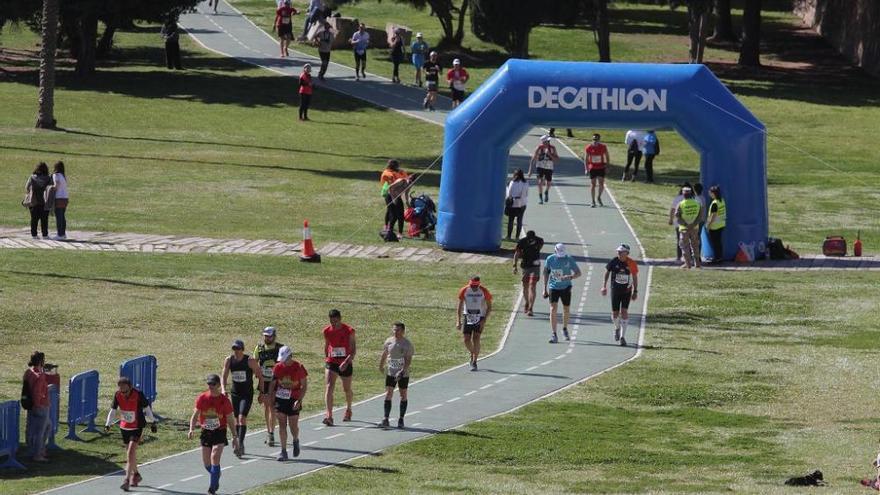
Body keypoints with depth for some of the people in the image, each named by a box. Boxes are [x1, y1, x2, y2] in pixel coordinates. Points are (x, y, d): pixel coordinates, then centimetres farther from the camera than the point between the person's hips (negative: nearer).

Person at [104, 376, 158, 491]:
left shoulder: (138, 395, -20)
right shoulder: (117, 395, -11)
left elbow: (147, 408, -6)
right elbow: (113, 410, -1)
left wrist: (152, 422, 2)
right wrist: (108, 424, -14)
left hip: (137, 427, -5)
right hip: (124, 427, 5)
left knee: (131, 452, -16)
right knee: (130, 453, 14)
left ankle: (127, 479, -16)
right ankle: (136, 475, 35)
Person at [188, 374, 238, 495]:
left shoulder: (224, 400, -7)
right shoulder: (202, 398, -2)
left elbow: (230, 420, 1)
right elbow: (195, 415, -1)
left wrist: (235, 437, 3)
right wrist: (191, 429, -18)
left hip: (219, 432, -3)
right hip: (206, 433, 3)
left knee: (215, 457, -21)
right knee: (206, 463, 8)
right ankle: (216, 475, 40)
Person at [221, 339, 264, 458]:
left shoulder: (250, 361, -14)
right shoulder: (229, 360, -4)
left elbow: (260, 376, -4)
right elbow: (224, 377, -4)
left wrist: (261, 393, -4)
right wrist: (223, 389, -23)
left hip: (247, 394, -4)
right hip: (235, 394, 4)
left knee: (242, 418, -17)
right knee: (237, 419, 10)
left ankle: (240, 445, -20)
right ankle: (239, 445, 22)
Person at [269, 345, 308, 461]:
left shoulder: (298, 368, -9)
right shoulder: (278, 367, 0)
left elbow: (304, 386, -5)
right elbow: (272, 384, 8)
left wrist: (299, 400, -14)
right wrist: (271, 398, 0)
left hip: (293, 401, -3)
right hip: (280, 399, 3)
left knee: (293, 425, 1)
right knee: (282, 425, 1)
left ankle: (295, 441, 34)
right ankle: (283, 451, 5)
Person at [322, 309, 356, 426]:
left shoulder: (349, 331, -11)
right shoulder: (327, 331, -1)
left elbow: (353, 350, -14)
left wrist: (346, 362, -27)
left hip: (345, 364, -1)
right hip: (331, 363, 1)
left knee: (347, 389, 15)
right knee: (329, 387, -18)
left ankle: (348, 409, 45)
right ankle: (329, 415, -26)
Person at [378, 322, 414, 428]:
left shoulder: (407, 344, -10)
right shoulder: (389, 342, 1)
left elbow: (409, 360, -14)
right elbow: (384, 355, 16)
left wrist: (402, 371, -25)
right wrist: (381, 367, 21)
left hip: (403, 374, -2)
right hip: (390, 373, 2)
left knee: (403, 396, 6)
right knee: (388, 395, -5)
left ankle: (401, 420, 15)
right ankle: (385, 419, -5)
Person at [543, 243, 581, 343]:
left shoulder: (569, 259, -11)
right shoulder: (550, 259, -7)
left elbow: (578, 273, -7)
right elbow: (546, 272, 7)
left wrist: (570, 277, -29)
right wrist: (545, 289, 8)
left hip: (566, 287, 0)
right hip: (553, 287, 0)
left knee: (566, 310, 11)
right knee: (553, 309, -12)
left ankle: (565, 329, 38)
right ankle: (553, 334, -12)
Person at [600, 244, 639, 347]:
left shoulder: (631, 263, -7)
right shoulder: (613, 262, -6)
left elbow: (635, 277, 3)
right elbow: (607, 272, 8)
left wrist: (635, 291, 3)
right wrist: (604, 286, 4)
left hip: (626, 291, -1)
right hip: (615, 291, 1)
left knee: (624, 312, -10)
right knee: (615, 313, 3)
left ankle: (622, 336, -5)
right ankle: (617, 328, 36)